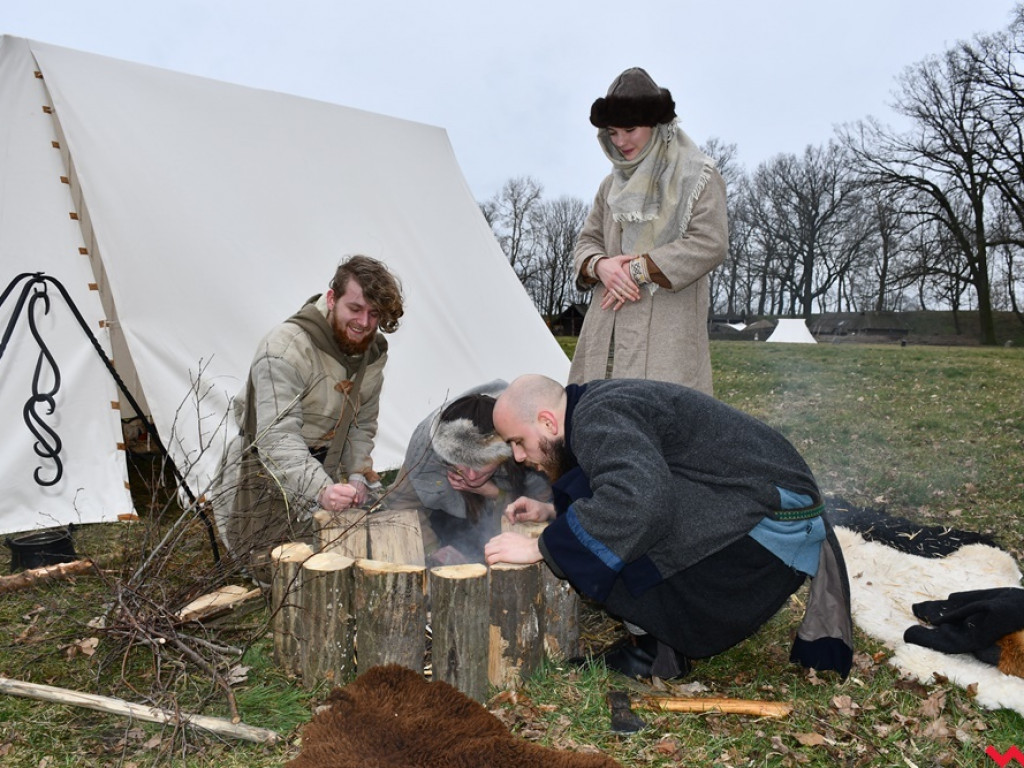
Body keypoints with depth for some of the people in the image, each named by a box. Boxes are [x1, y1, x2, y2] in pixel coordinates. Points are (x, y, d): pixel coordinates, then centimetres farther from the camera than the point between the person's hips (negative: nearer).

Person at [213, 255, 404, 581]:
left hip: (322, 472, 6)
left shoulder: (373, 351, -3)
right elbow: (278, 439, -35)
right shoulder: (284, 349, -28)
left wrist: (357, 475, -6)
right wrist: (321, 489, -48)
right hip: (265, 478, -6)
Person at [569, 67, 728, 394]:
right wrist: (599, 265, -4)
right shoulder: (611, 185, 22)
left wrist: (638, 269, -11)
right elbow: (586, 241, 21)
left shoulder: (698, 177, 3)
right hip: (607, 333, 5)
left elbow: (710, 244, -8)